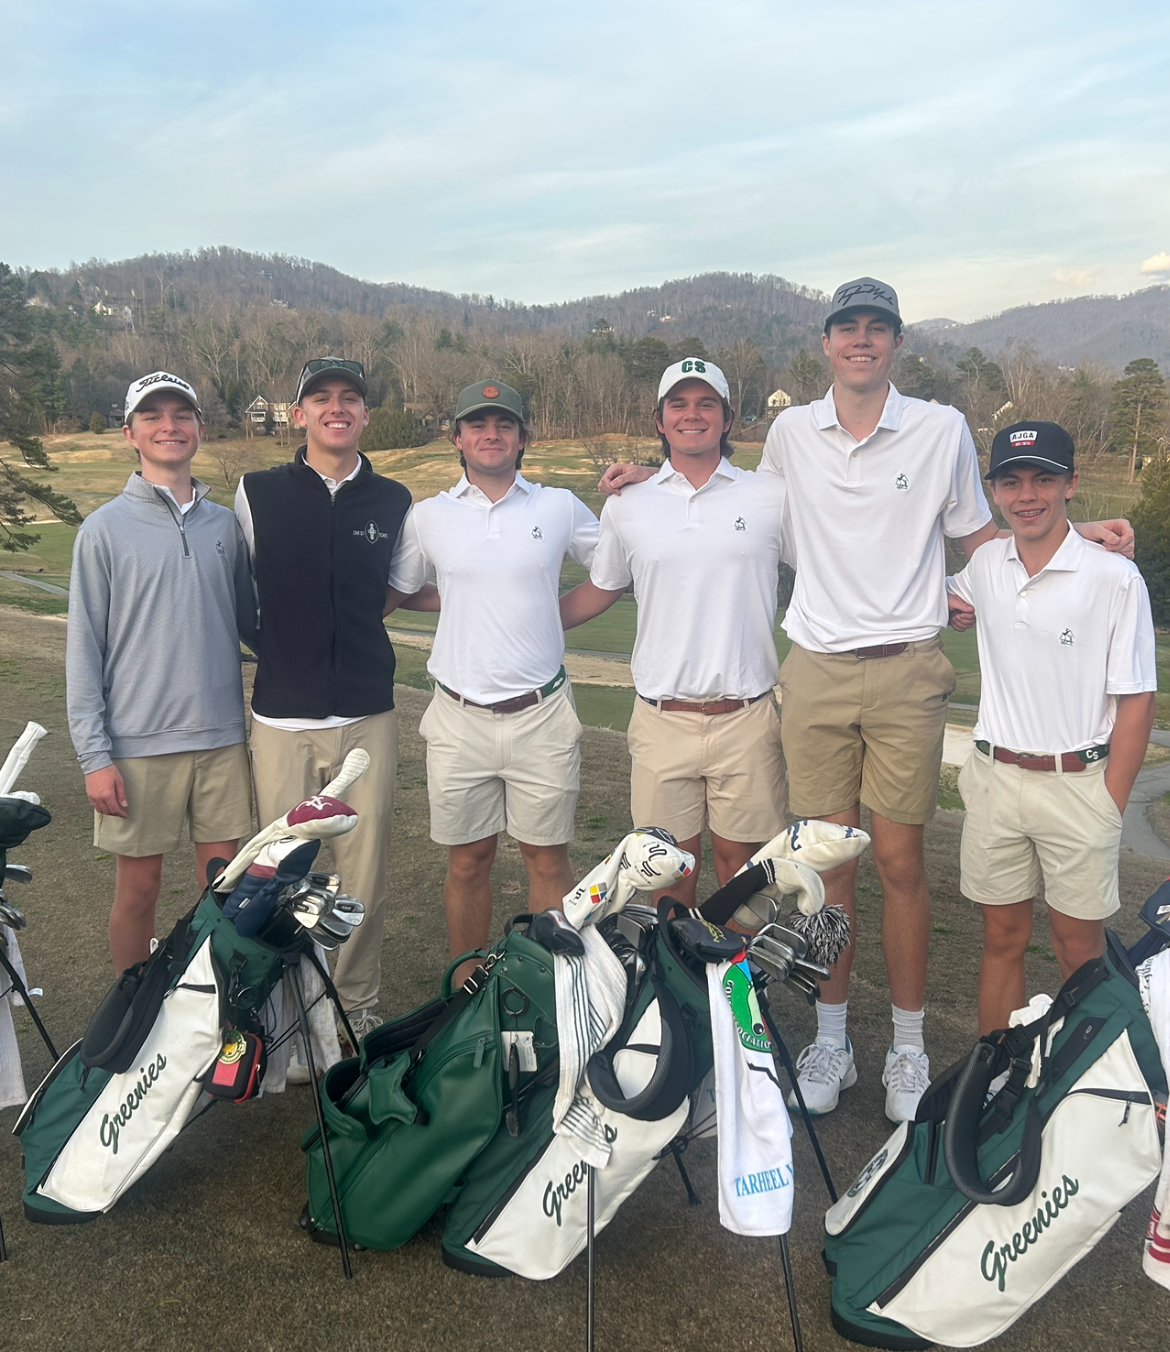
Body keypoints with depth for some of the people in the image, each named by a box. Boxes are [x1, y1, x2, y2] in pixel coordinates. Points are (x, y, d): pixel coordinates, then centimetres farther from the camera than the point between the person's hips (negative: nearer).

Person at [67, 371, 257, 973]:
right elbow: (84, 648, -3)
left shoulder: (223, 524, 8)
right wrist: (94, 755, -8)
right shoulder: (105, 528, -2)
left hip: (220, 737, 3)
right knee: (138, 886, 7)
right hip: (138, 742, -3)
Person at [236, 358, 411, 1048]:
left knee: (365, 873, 4)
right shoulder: (258, 494, 4)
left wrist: (337, 628, 11)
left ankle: (358, 1005, 21)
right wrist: (287, 644, 9)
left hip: (369, 715, 1)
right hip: (282, 715, -1)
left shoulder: (394, 502, 7)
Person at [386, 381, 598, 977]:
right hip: (460, 719, 1)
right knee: (467, 863, 10)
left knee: (548, 860, 7)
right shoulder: (428, 515, 6)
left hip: (541, 714, 0)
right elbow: (391, 593, 17)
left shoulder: (560, 507, 4)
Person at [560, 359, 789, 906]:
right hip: (662, 719, 1)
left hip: (746, 717, -1)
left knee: (740, 856, 10)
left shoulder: (772, 497, 3)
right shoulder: (627, 507, 7)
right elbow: (598, 591, 19)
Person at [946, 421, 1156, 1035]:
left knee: (1079, 950, 8)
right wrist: (948, 602, 3)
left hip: (1078, 784, -4)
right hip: (994, 778, 4)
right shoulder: (986, 564, 3)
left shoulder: (1115, 578, -11)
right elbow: (940, 594, 27)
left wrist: (1108, 808, -9)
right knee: (1002, 937, 14)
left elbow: (1136, 702, -8)